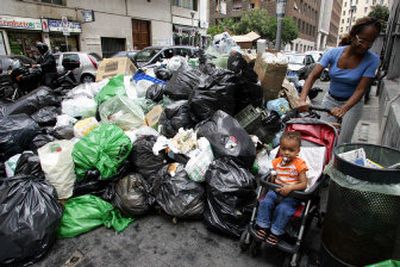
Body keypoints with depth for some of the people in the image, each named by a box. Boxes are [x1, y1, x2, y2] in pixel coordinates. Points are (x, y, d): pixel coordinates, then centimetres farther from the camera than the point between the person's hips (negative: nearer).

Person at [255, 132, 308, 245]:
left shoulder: (299, 164, -6)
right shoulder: (277, 162, 7)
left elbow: (304, 184, -11)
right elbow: (271, 179, 15)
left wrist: (290, 187, -26)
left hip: (291, 194, -4)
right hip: (276, 190, 4)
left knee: (283, 208, -28)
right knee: (265, 202, -22)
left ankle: (275, 233, -11)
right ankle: (263, 227, -6)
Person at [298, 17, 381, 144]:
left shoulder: (372, 60, -17)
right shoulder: (333, 53, -14)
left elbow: (360, 90, -21)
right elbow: (313, 76, -20)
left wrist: (343, 109, -39)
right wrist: (302, 100, -36)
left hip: (352, 103, -1)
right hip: (330, 100, 2)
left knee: (342, 143, 0)